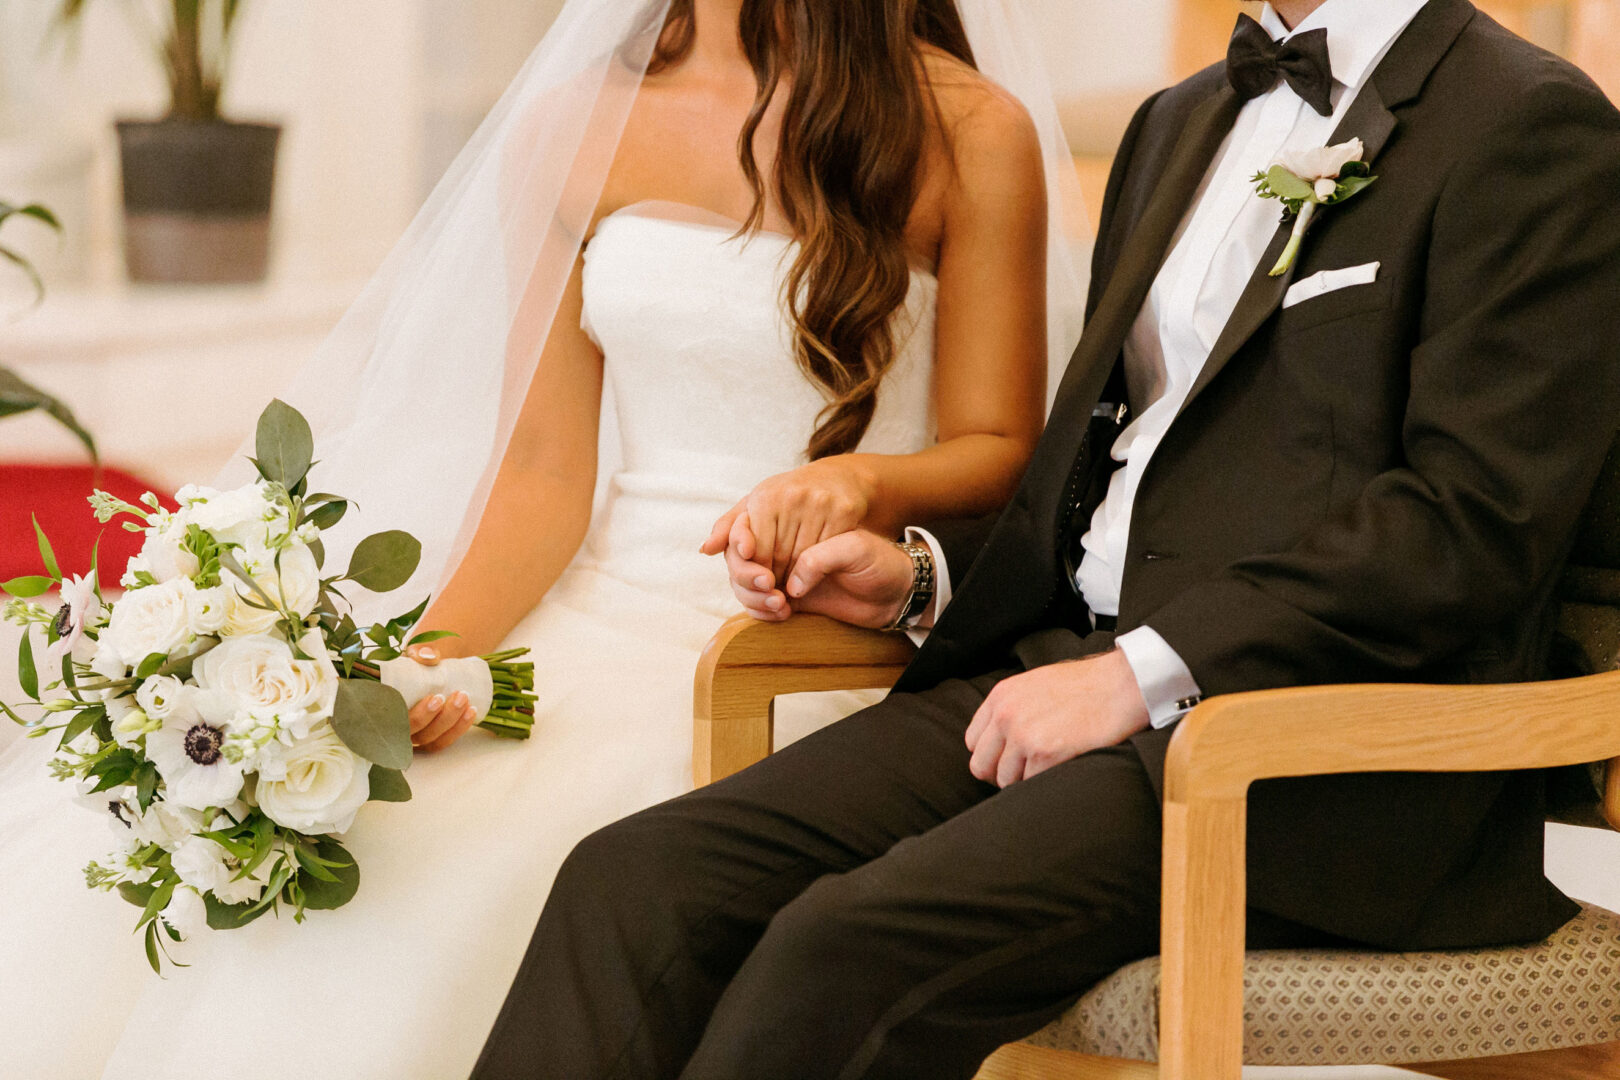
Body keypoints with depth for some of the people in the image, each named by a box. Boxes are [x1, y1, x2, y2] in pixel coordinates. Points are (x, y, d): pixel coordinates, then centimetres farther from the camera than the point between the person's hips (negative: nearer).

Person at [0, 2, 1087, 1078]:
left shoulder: (975, 133, -3)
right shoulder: (573, 128, 7)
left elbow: (1002, 454, -1)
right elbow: (546, 473, 4)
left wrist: (864, 479, -23)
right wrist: (428, 653, -13)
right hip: (601, 606, 4)